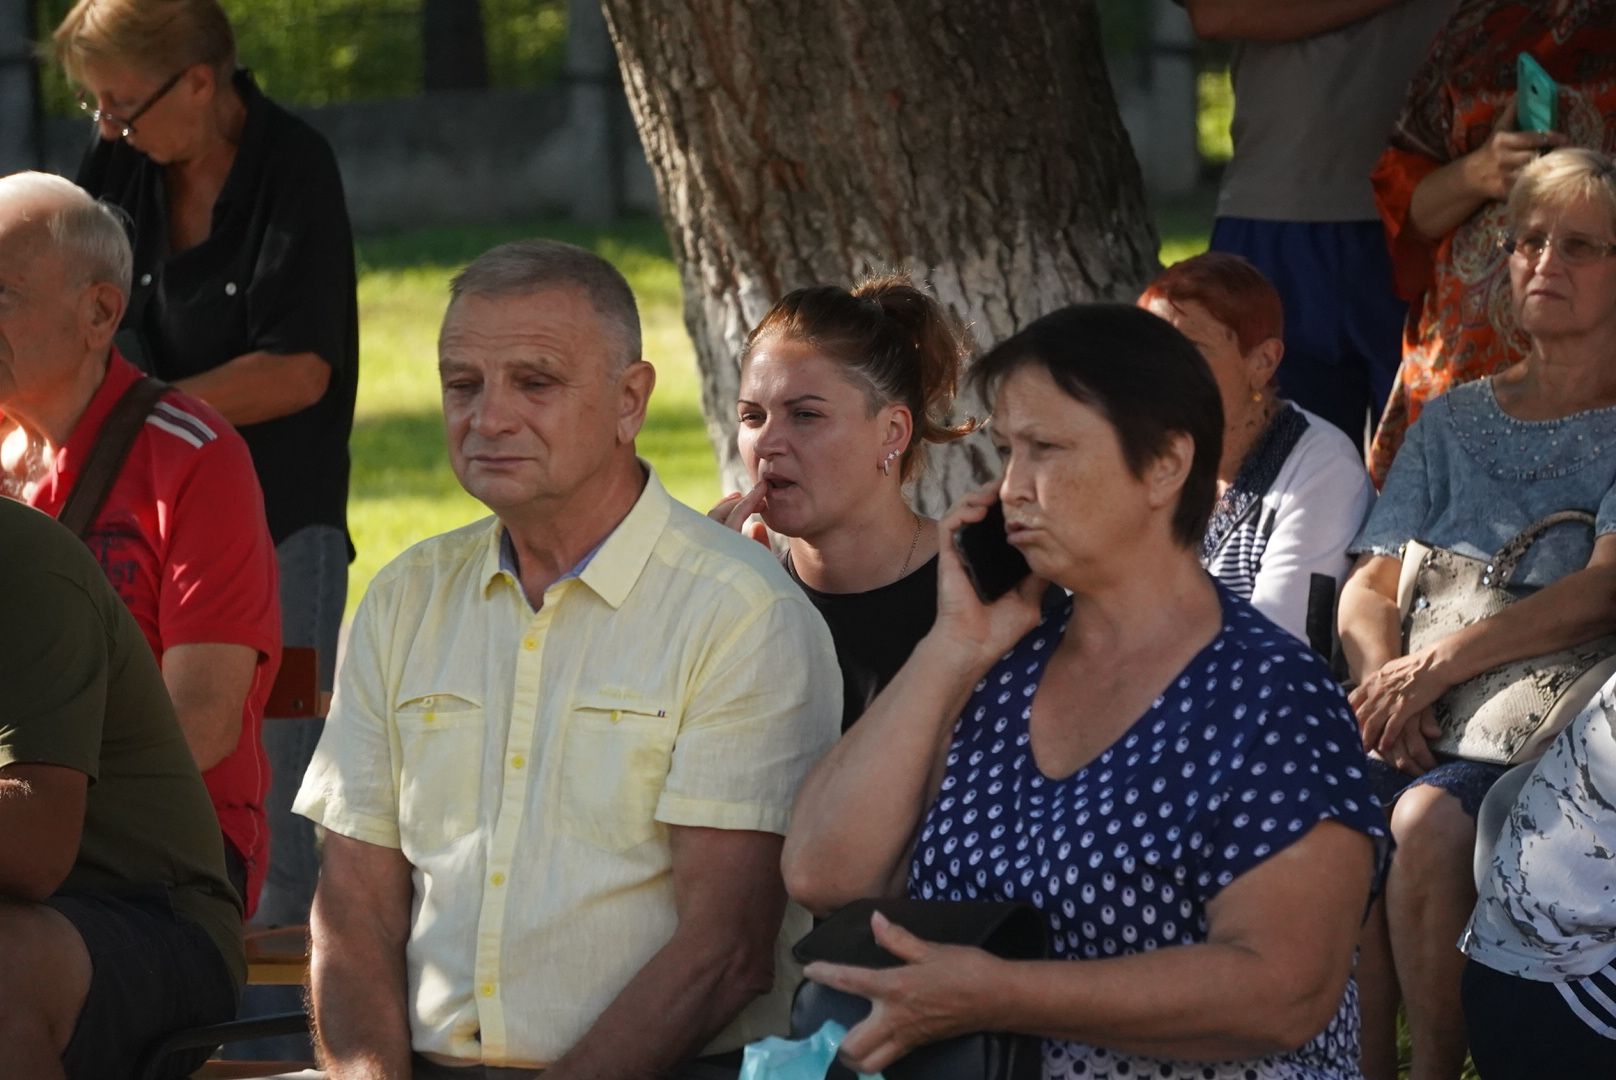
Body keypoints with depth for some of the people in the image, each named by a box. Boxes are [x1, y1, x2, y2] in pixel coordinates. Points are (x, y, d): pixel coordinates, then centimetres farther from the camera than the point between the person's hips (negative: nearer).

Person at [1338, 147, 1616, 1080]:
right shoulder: (1454, 422, 19)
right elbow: (1369, 589, 12)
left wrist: (1437, 668, -20)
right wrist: (1382, 678, -11)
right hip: (1424, 726, 4)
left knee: (1428, 823, -34)